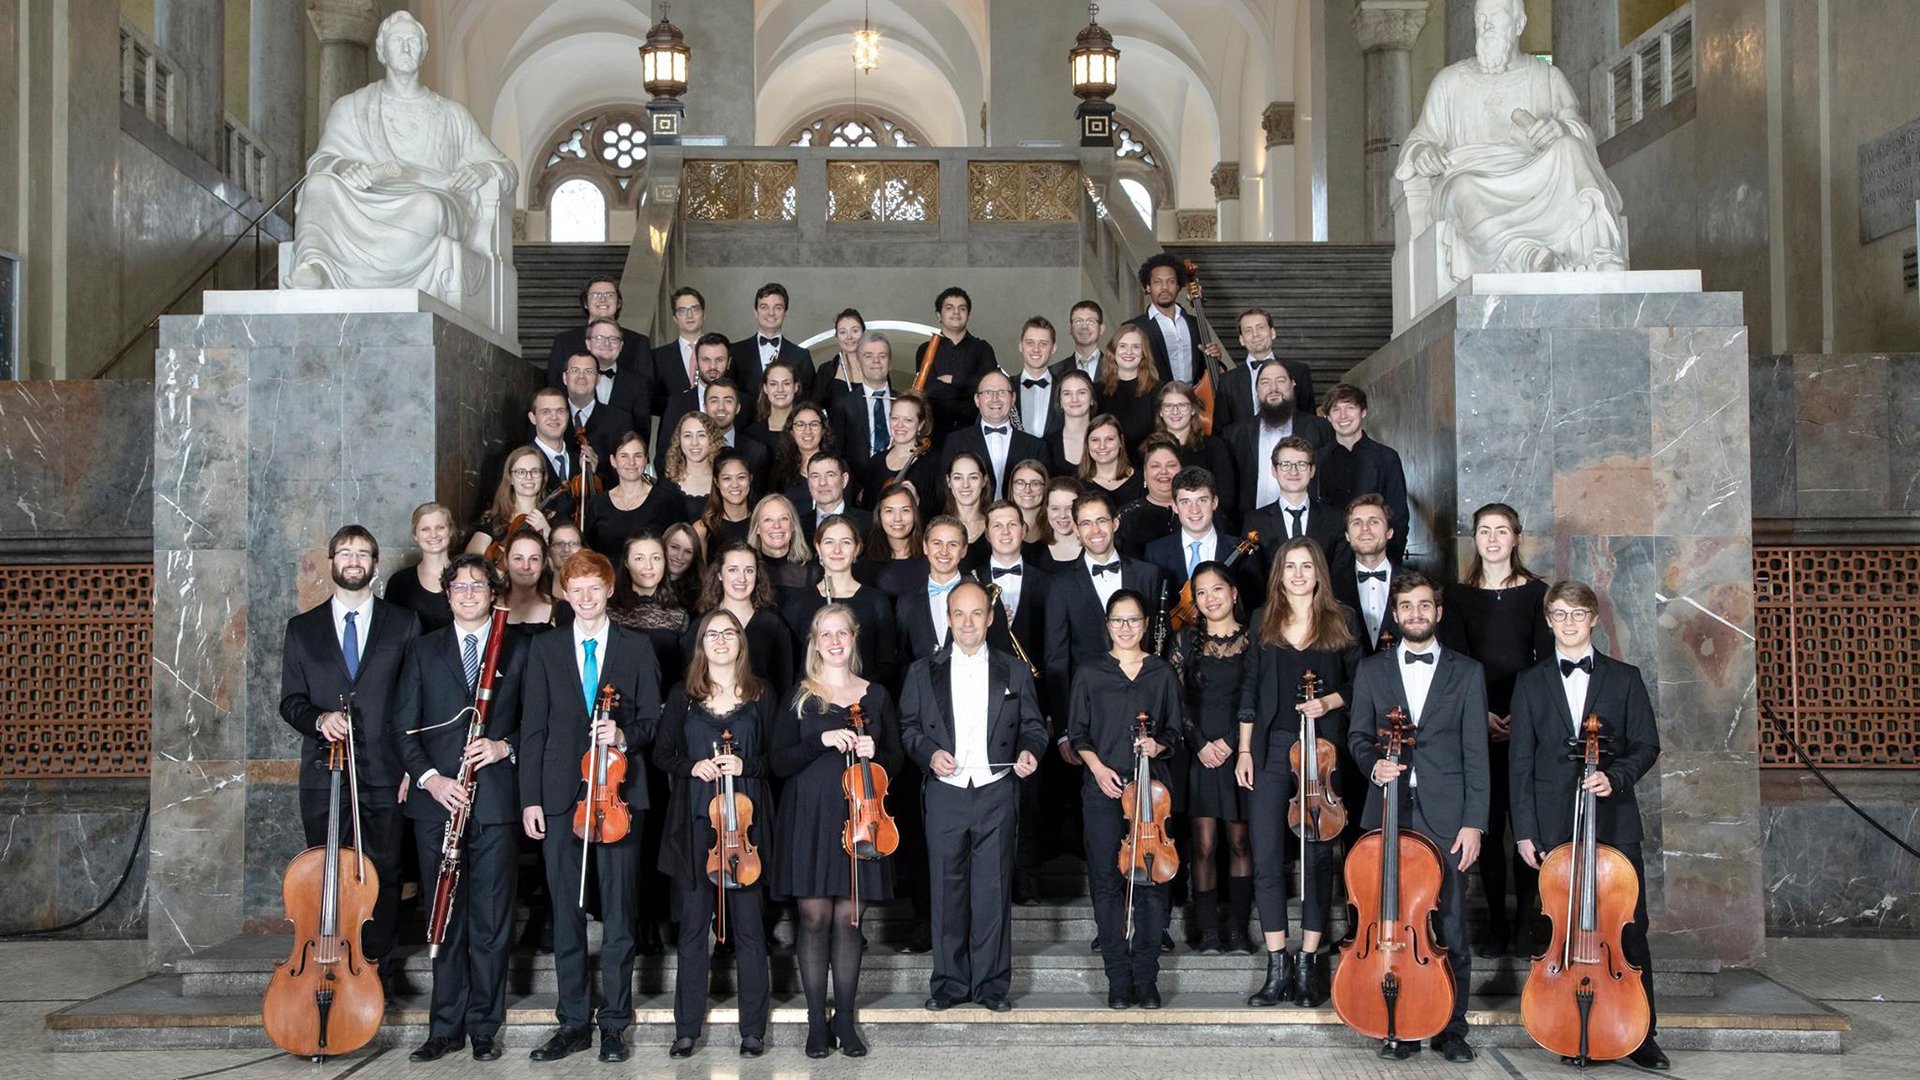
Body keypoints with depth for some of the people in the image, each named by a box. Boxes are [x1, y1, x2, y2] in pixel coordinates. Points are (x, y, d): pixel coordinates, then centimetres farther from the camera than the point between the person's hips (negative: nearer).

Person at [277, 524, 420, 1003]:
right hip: (323, 775, 1)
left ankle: (378, 976, 17)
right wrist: (318, 718, -14)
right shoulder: (302, 629, 11)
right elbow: (289, 700, 9)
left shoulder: (403, 624, 6)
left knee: (383, 877, 4)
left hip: (384, 774, -1)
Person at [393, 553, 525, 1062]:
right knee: (446, 919, 6)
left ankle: (484, 1026, 11)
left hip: (496, 804, -1)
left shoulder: (517, 652, 8)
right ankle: (446, 1027, 14)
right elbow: (404, 725, 6)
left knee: (491, 921, 1)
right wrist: (429, 777, -7)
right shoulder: (423, 650, 11)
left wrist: (504, 747, -11)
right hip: (437, 802, 1)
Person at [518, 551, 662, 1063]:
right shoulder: (545, 649, 10)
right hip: (561, 795, 1)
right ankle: (574, 1022, 15)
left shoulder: (636, 648, 8)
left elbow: (653, 718, 8)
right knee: (566, 914, 5)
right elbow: (533, 727, 7)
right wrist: (530, 798, 1)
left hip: (618, 791, -1)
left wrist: (624, 736, -14)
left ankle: (614, 1024, 10)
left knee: (618, 912, 1)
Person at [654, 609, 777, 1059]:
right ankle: (687, 1029, 13)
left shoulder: (761, 695, 7)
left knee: (748, 927, 1)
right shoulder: (683, 697, 9)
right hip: (694, 824, 1)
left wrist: (745, 765, -13)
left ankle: (753, 1028, 10)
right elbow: (662, 754, 9)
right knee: (693, 926, 4)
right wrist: (693, 766, -10)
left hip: (745, 821, -1)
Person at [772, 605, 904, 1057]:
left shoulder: (876, 695, 10)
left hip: (858, 817, 1)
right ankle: (816, 1021, 9)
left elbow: (895, 759, 12)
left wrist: (873, 753, -10)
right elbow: (779, 762, -4)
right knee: (815, 918, -1)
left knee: (848, 918, 2)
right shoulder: (800, 697, 4)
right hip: (810, 818, -1)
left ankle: (845, 1020, 12)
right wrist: (823, 741, -18)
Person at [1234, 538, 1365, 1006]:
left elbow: (1358, 682, 8)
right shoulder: (1263, 620, 10)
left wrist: (1328, 702, -12)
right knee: (1266, 857, -4)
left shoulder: (1342, 620, 5)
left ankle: (1308, 964, 10)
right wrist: (1244, 749, 6)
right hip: (1272, 747, 1)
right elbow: (1250, 688, 11)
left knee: (1318, 856, 2)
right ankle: (1277, 967, 3)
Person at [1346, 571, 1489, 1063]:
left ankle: (1452, 1029, 11)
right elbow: (1358, 736, 14)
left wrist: (1473, 822, -4)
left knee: (1452, 930, -1)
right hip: (1390, 815, 2)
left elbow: (1475, 753, 3)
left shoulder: (1466, 672, 7)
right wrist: (1374, 764, -9)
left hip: (1446, 818, -1)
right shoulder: (1371, 670, 12)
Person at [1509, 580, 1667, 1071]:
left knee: (1628, 929, -1)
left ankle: (1640, 1033, 9)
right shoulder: (1530, 683, 9)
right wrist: (1524, 831, -1)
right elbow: (1521, 763, 5)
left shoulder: (1624, 678, 9)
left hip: (1613, 822, 0)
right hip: (1554, 826, 0)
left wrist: (1614, 776, -13)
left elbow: (1646, 745, 7)